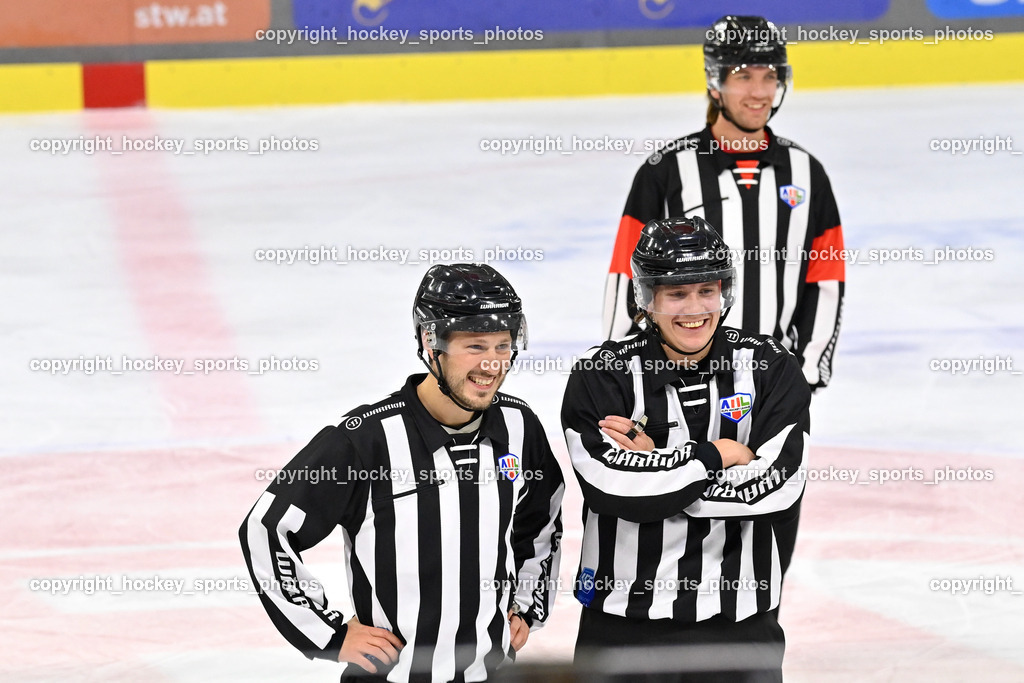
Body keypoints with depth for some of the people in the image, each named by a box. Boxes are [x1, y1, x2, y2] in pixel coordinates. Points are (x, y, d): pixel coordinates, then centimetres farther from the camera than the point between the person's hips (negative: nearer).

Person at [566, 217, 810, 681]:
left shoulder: (771, 368, -1)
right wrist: (719, 456, -14)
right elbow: (612, 486, -20)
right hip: (624, 626, -1)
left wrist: (656, 466, -15)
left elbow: (775, 485, -14)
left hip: (739, 626, 1)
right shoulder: (600, 376, -5)